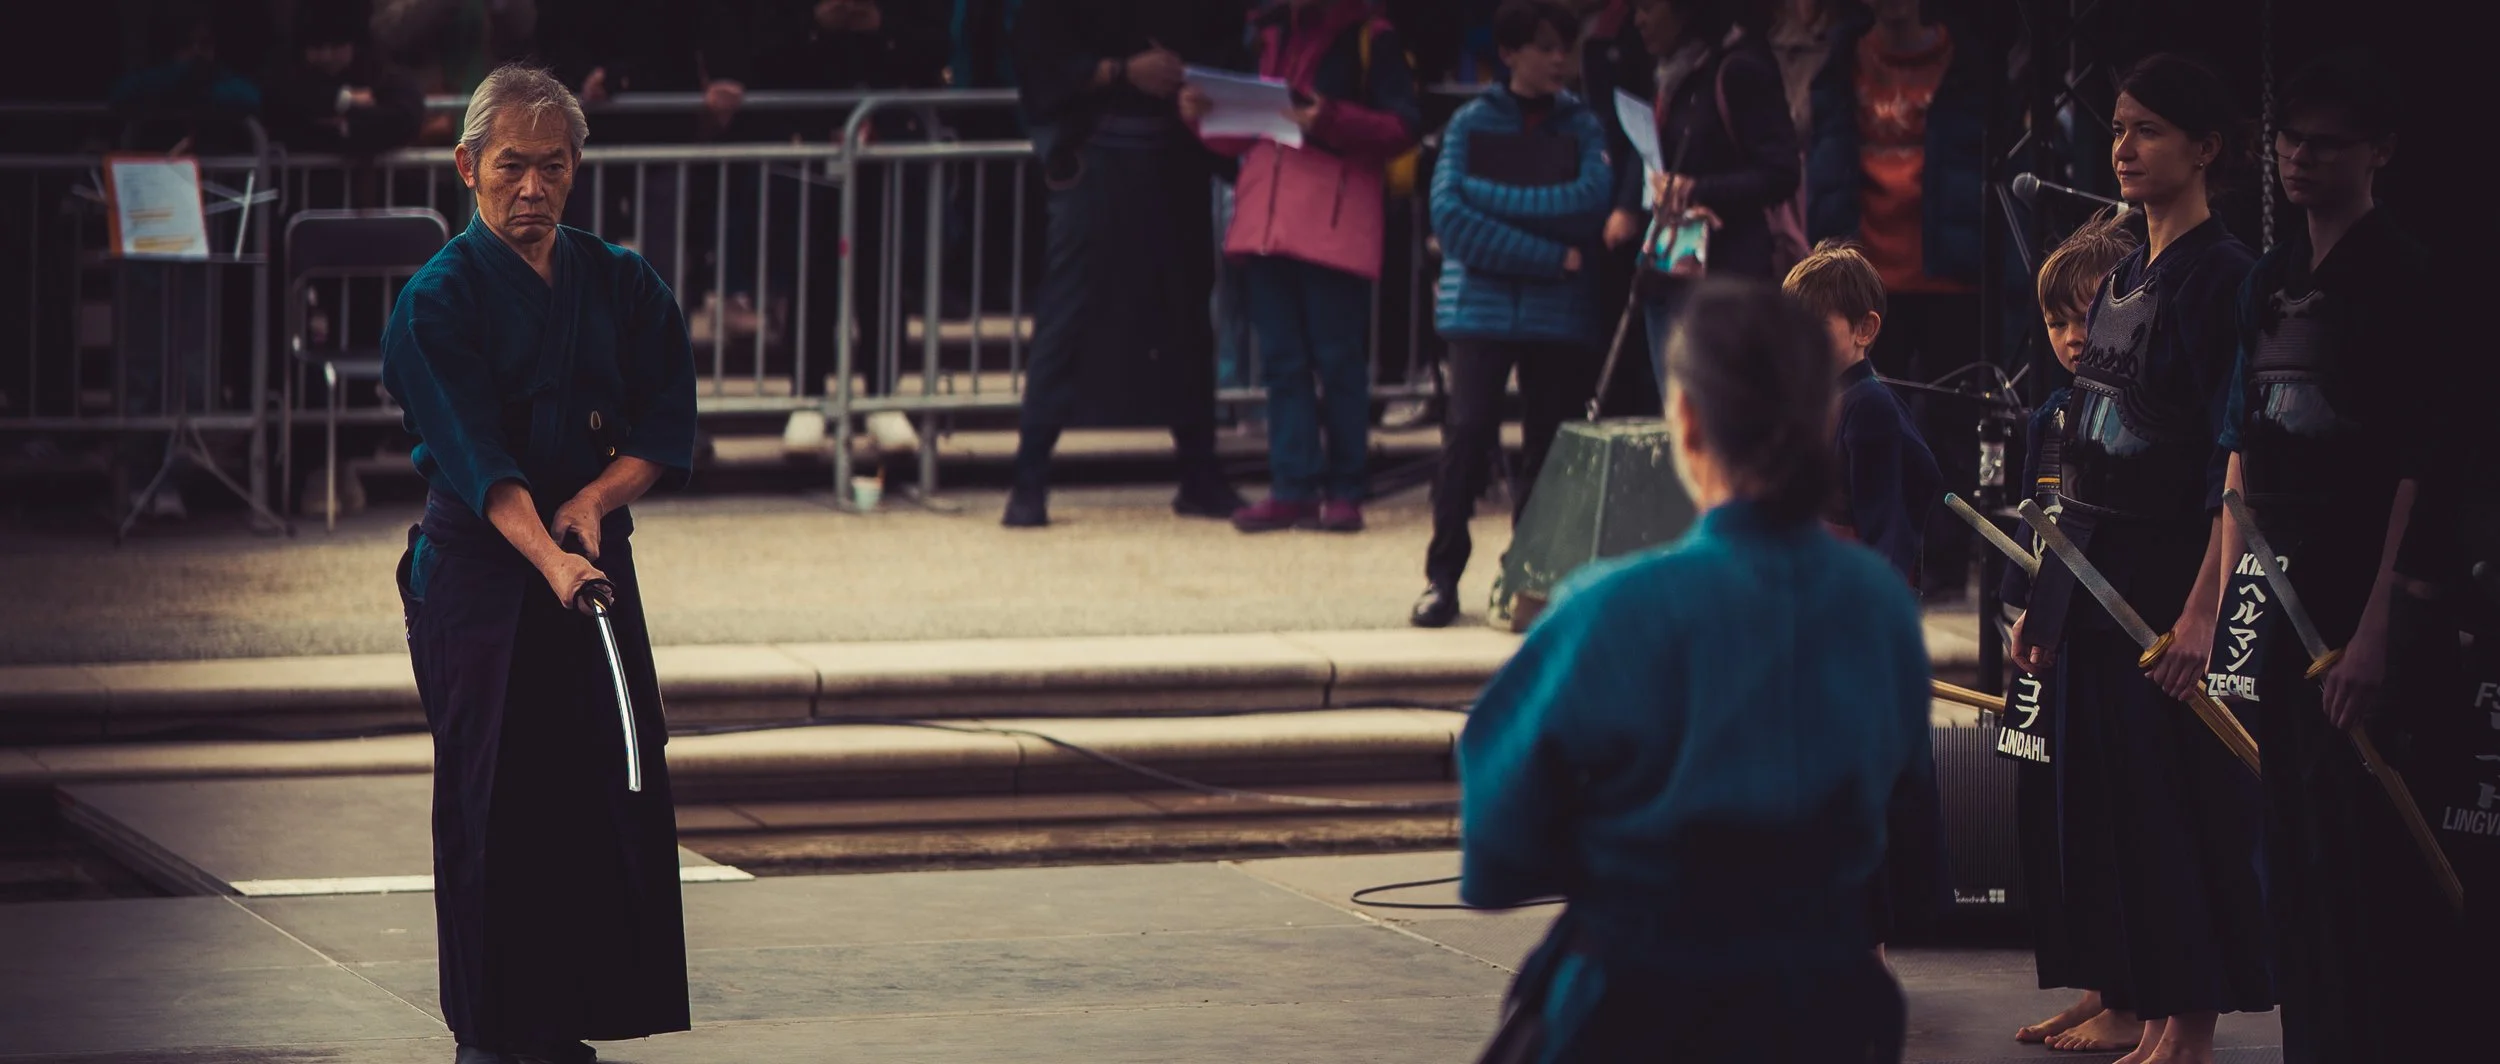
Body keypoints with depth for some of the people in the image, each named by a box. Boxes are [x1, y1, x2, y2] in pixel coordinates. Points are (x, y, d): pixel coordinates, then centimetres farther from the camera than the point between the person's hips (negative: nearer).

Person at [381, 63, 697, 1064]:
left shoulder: (621, 285, 7)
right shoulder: (439, 299, -8)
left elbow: (665, 429, 6)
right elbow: (476, 453, -19)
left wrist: (595, 498, -13)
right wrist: (546, 558, -32)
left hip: (593, 560, 4)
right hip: (478, 571, -4)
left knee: (612, 786, 0)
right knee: (490, 797, -4)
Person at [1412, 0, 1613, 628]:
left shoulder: (1583, 127, 8)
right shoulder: (1473, 122, 5)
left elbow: (1592, 202, -9)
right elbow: (1450, 214, -7)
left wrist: (1490, 196, -10)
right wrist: (1551, 258, -12)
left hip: (1562, 314, 2)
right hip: (1483, 303, -2)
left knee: (1549, 444, 3)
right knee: (1470, 433, -11)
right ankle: (1442, 577, -6)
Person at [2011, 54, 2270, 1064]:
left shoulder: (2223, 277, -11)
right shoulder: (2119, 280, 14)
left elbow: (2233, 459, -16)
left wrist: (2203, 606, -23)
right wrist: (2046, 599, 16)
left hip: (2166, 568, -8)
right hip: (2093, 577, 8)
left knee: (2177, 797, -4)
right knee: (2107, 795, 9)